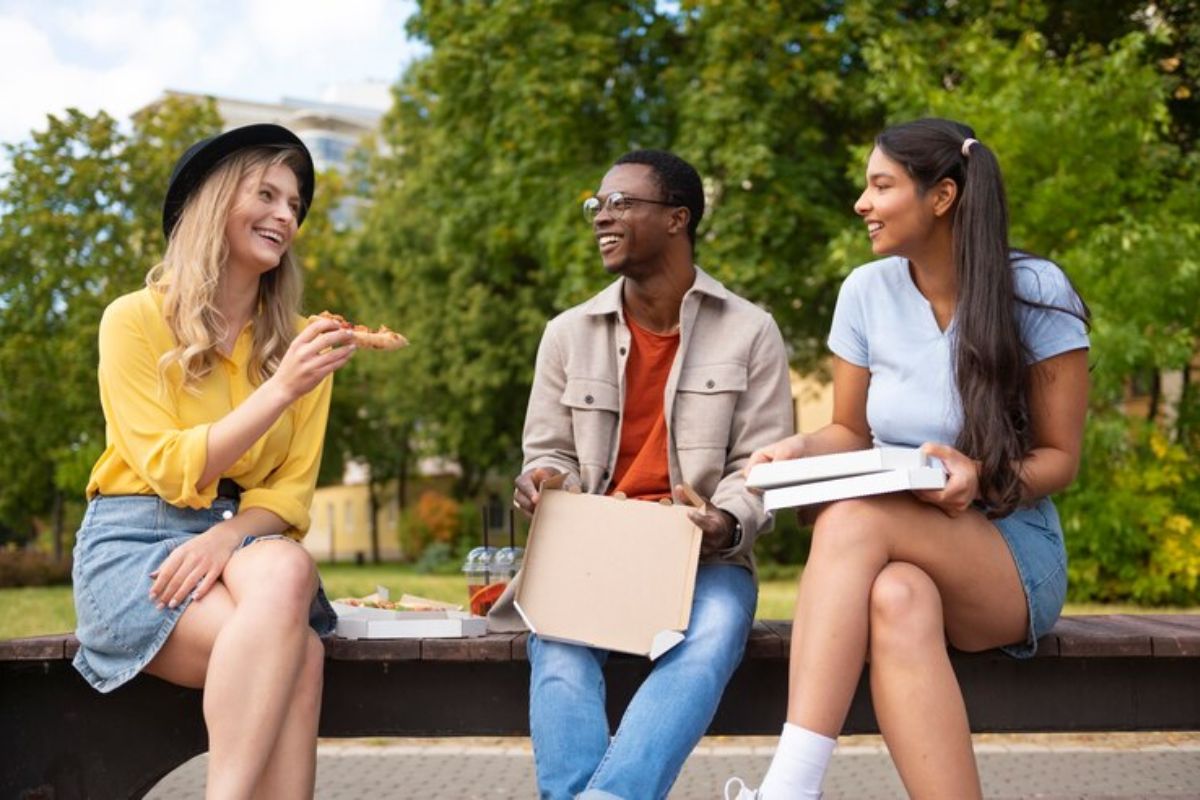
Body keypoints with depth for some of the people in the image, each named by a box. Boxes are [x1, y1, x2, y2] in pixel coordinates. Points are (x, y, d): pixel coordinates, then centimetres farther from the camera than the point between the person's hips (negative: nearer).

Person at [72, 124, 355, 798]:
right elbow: (171, 474, -10)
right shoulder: (136, 319, -3)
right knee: (299, 652, -32)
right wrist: (279, 391, -20)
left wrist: (227, 537, -16)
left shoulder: (300, 341, 8)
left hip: (245, 537, 3)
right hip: (136, 539, -3)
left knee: (287, 571, -35)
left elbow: (293, 490, 5)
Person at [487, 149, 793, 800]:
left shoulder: (749, 332, 5)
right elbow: (550, 452, 16)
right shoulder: (568, 334, 12)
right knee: (559, 647, -33)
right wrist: (540, 482, -10)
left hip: (704, 557, -2)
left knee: (708, 645, -37)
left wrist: (728, 522, -21)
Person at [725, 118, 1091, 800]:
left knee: (854, 516, -35)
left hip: (1011, 553, -2)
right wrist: (802, 450, -12)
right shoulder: (867, 292, 2)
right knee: (897, 600, -39)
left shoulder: (1034, 294, -8)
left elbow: (1060, 459, -4)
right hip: (904, 555, 3)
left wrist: (983, 480, -26)